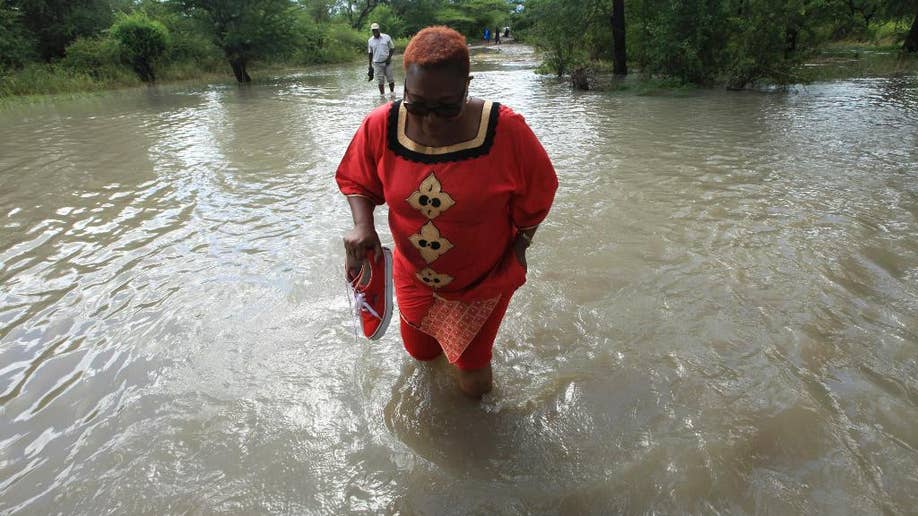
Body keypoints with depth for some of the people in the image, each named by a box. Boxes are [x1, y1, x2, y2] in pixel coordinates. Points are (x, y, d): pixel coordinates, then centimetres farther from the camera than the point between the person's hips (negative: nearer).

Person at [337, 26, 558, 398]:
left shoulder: (506, 130, -25)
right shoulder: (379, 126, -19)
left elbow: (535, 195, -9)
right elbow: (358, 182, -3)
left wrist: (518, 248, -6)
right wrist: (362, 224, -21)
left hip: (483, 281, -2)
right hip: (413, 276, 3)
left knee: (474, 385, 12)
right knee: (420, 353, 26)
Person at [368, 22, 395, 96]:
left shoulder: (387, 37, -1)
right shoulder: (370, 40, 4)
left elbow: (392, 48, 4)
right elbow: (370, 53, 10)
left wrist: (389, 57, -12)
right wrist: (370, 66, 8)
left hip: (387, 62, -1)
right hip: (377, 63, 1)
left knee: (391, 79, 4)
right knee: (380, 81, 1)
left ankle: (392, 93, 21)